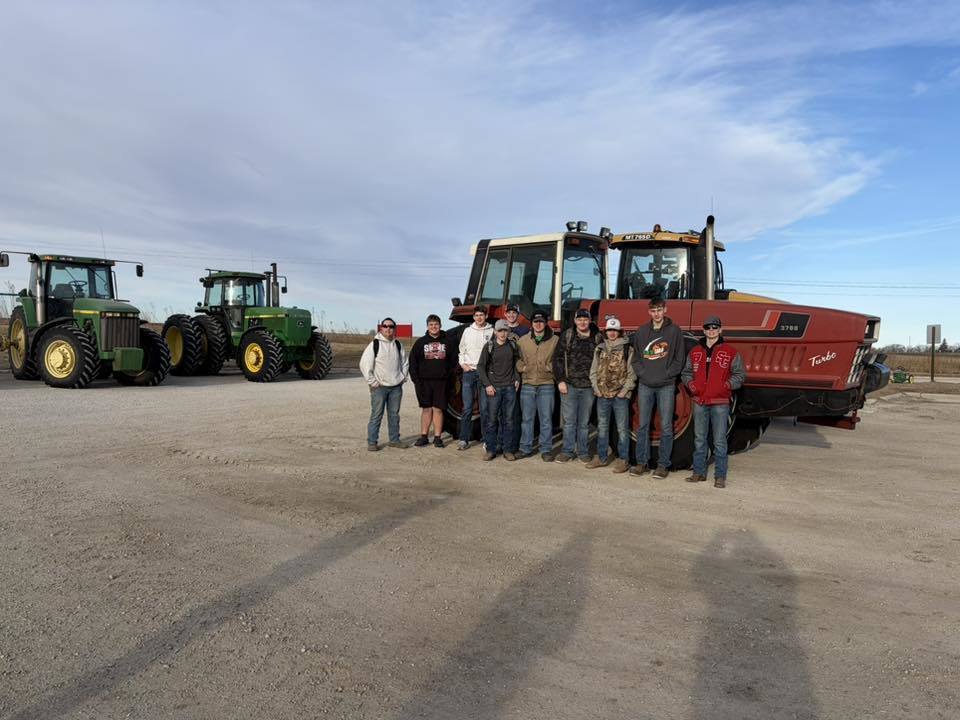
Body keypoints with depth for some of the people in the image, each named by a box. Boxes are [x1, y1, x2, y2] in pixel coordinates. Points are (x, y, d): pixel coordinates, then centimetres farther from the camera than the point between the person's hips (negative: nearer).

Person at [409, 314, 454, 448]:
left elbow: (452, 360, 8)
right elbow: (413, 361, 5)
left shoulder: (447, 342, 6)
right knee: (426, 409, 6)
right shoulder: (421, 342, 6)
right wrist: (416, 379, -4)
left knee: (438, 409, 1)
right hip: (424, 381, 1)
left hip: (441, 381, 0)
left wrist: (449, 376, -3)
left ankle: (437, 437, 6)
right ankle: (423, 437, 12)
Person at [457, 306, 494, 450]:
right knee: (467, 407, 2)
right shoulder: (468, 331, 10)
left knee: (484, 408, 1)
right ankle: (464, 439, 6)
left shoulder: (491, 332, 3)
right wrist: (462, 363, 2)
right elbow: (462, 349, 16)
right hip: (469, 372, 2)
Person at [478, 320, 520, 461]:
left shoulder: (513, 345, 6)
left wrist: (517, 379, 8)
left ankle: (508, 450, 12)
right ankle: (490, 450, 8)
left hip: (510, 387, 2)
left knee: (508, 420, 5)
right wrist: (487, 384, -6)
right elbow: (481, 366, 1)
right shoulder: (489, 346, -1)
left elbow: (517, 361, 18)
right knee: (492, 419, 0)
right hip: (493, 387, -2)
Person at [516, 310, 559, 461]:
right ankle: (525, 448, 17)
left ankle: (545, 449, 12)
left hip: (546, 384, -2)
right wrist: (522, 367, -1)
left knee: (546, 419, 2)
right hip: (527, 384, 2)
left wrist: (550, 367, -10)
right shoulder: (523, 340, 8)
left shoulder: (555, 340, 2)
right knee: (526, 418, 8)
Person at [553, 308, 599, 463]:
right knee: (569, 421, 5)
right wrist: (560, 380, -5)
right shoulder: (567, 336, 2)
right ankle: (567, 451, 14)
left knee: (584, 422, 9)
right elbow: (557, 358, 2)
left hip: (588, 386, 0)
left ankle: (583, 451, 19)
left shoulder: (597, 338, 3)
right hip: (569, 385, 0)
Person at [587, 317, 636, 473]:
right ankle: (601, 458, 22)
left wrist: (624, 391, -12)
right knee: (602, 427, 12)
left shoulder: (627, 349, -1)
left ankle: (623, 460, 8)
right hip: (602, 395, 4)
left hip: (620, 396, -4)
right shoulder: (600, 349, 12)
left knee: (622, 429, 0)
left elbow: (631, 373, -4)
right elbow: (593, 371, 12)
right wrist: (596, 388, 1)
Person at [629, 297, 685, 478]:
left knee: (666, 426, 1)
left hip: (666, 386, -3)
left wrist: (666, 375, -8)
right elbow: (635, 357, 11)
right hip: (645, 385, 3)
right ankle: (642, 463, 14)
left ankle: (663, 464, 8)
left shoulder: (674, 330, 2)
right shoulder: (641, 331, 10)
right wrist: (642, 374, -2)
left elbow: (679, 359, 0)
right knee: (643, 425, 6)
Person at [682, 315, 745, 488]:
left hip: (720, 403, -3)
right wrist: (692, 385, 0)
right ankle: (699, 472, 19)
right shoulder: (695, 352, 12)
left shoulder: (730, 351, 3)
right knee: (699, 440, 10)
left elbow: (739, 374, 4)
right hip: (699, 402, 4)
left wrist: (726, 385, -10)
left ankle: (720, 476, 5)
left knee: (720, 441, -2)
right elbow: (686, 373, 18)